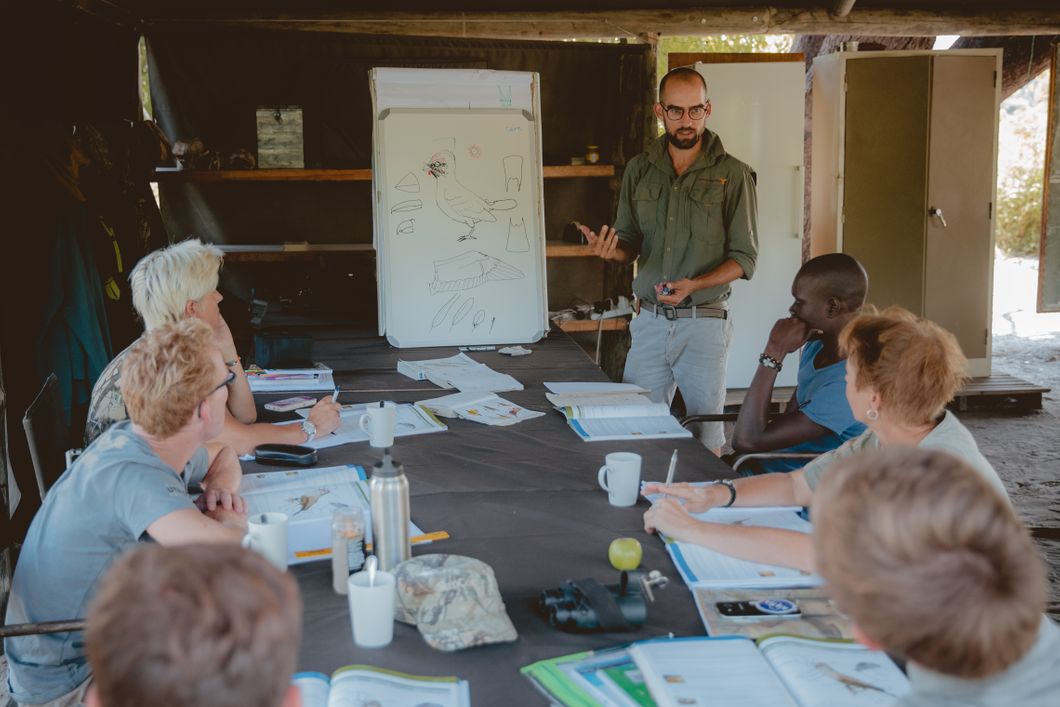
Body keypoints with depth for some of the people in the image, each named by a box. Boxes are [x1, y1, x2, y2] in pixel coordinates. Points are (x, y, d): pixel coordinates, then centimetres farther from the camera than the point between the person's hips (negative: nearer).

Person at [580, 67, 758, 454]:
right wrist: (611, 250, -10)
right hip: (649, 319, 3)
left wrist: (695, 285, -20)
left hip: (704, 323, -3)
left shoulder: (732, 174, -3)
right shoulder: (639, 170, 8)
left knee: (706, 438, 4)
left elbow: (744, 258, -4)